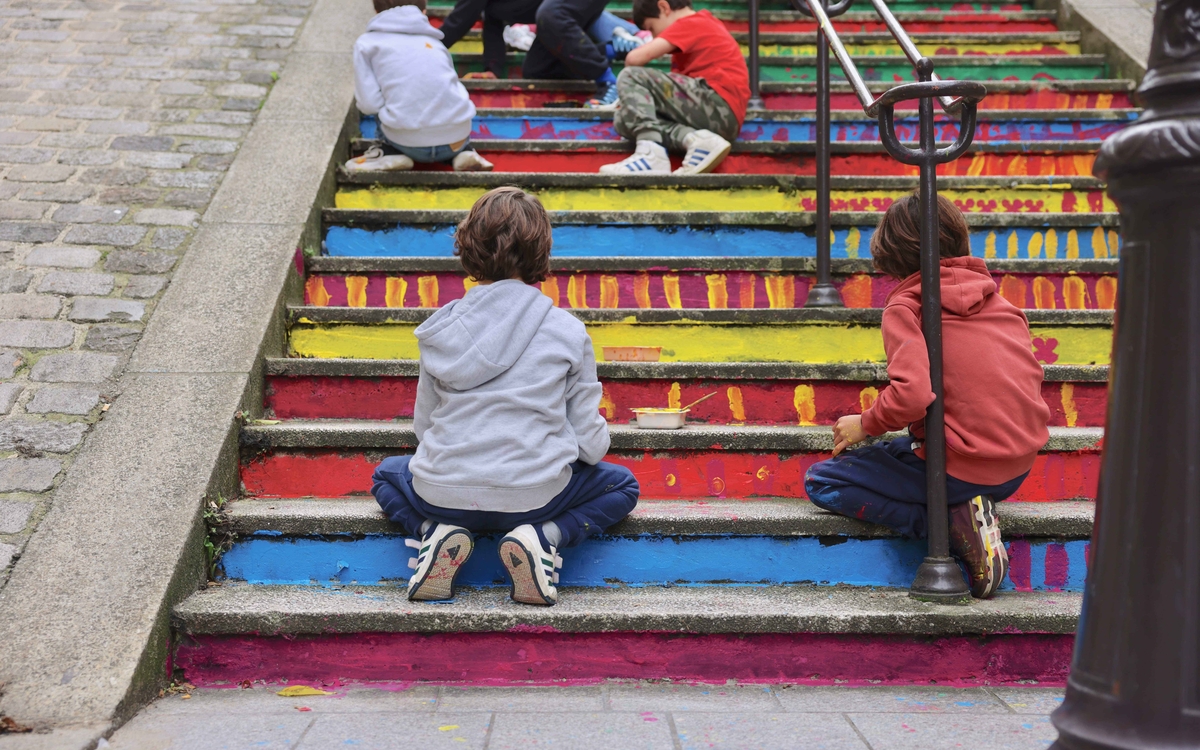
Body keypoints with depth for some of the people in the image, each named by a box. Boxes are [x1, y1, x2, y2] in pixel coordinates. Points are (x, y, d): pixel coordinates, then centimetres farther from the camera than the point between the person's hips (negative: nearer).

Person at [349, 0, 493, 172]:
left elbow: (370, 104, 1)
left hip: (410, 144, -3)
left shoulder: (366, 43, 10)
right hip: (457, 138, 3)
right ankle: (462, 153, 10)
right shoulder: (434, 41, 20)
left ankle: (391, 155, 4)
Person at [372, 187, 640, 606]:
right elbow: (591, 445, -1)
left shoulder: (441, 329, 1)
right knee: (622, 486, 27)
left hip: (444, 493, 2)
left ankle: (436, 532, 4)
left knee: (388, 473, 36)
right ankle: (543, 536, -1)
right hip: (535, 495, -2)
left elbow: (422, 425, 9)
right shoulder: (568, 331, -5)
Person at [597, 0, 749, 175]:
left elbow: (635, 58, -8)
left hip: (717, 106, -9)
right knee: (624, 118, 7)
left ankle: (651, 152, -27)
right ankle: (696, 140, -15)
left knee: (629, 78, -7)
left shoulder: (690, 23, 1)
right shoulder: (704, 23, 30)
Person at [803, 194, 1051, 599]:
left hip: (963, 469, -7)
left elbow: (911, 394, -24)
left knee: (820, 481, 6)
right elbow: (1028, 379, 14)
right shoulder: (999, 300, 10)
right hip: (1020, 469, 7)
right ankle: (968, 509, 6)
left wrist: (865, 424, -4)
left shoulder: (905, 306, -8)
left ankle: (953, 525, -7)